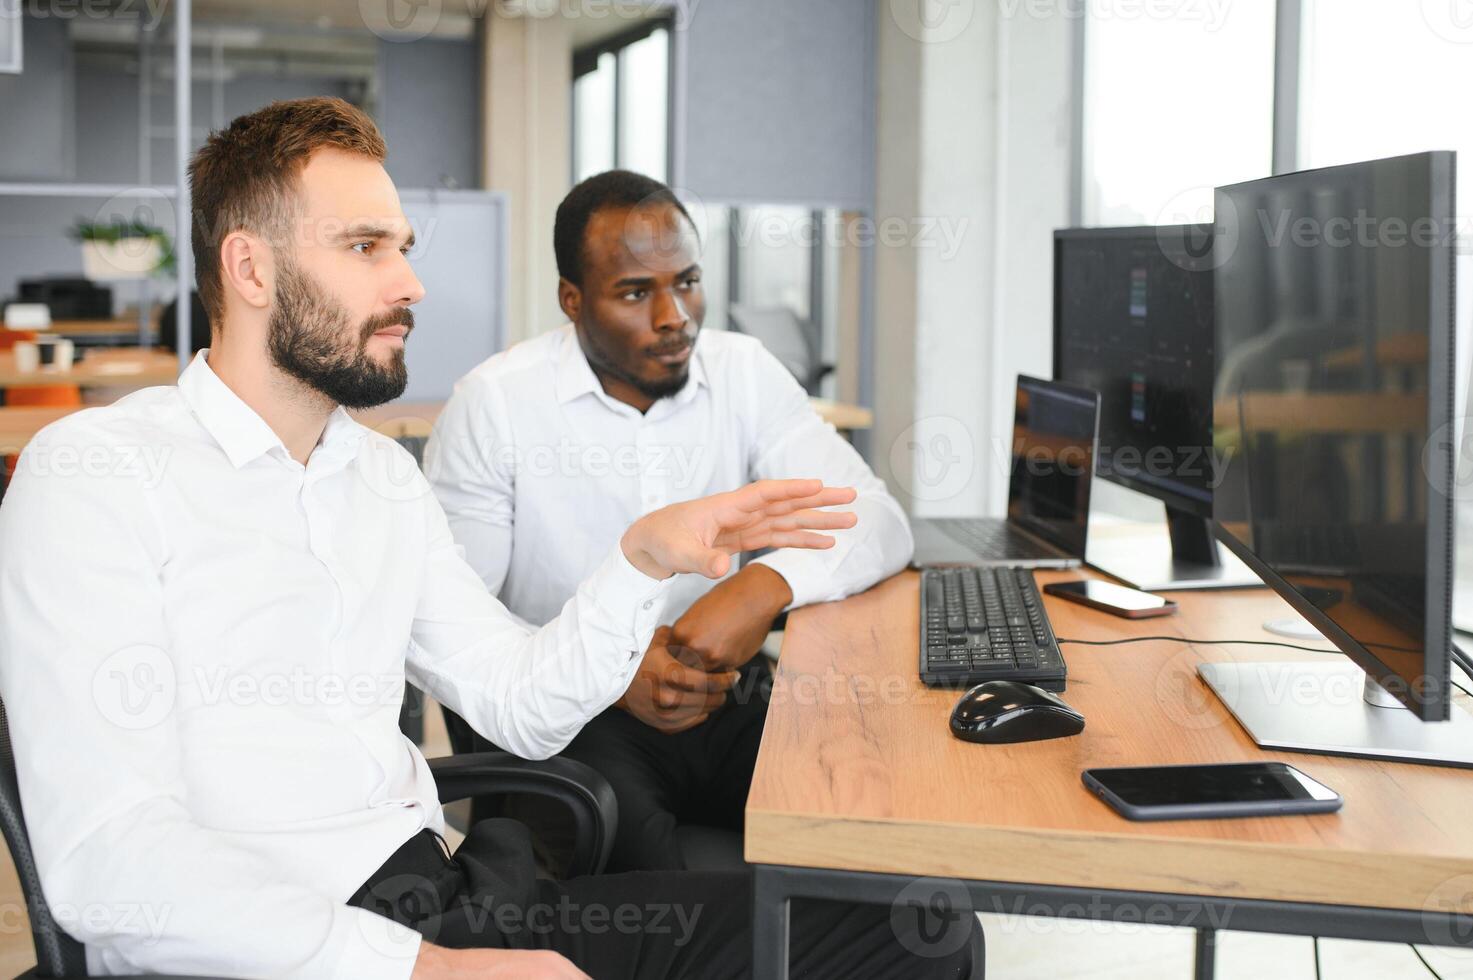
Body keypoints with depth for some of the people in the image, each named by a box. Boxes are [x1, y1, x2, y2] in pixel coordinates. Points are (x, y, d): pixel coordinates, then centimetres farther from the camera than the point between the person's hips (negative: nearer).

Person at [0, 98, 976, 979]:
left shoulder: (384, 476, 16)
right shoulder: (96, 475, -7)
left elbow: (523, 707, 17)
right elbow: (101, 858, -17)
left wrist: (644, 560, 1)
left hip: (444, 897, 7)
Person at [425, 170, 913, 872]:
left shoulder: (743, 372, 4)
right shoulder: (492, 405, -7)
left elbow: (880, 523, -4)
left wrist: (768, 584, -25)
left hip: (724, 699, 4)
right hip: (567, 718, -3)